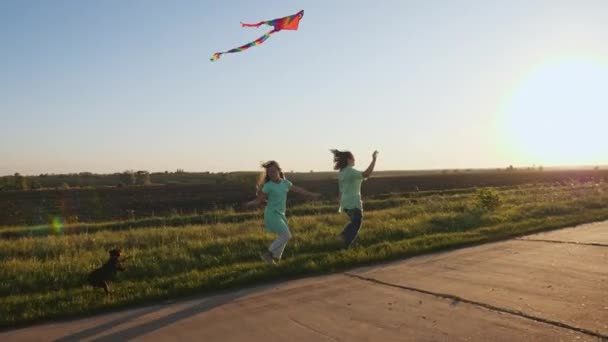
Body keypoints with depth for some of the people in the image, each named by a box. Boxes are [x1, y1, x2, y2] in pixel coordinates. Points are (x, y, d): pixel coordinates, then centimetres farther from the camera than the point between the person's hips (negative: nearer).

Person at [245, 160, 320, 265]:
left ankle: (276, 257, 30)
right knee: (286, 236, -13)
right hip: (272, 214, -7)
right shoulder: (268, 186, -12)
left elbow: (298, 189, 14)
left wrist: (312, 195, 21)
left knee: (283, 236, 15)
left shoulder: (285, 183, 4)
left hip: (280, 214, 7)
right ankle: (267, 253, -3)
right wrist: (249, 204, -24)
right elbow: (259, 200, -9)